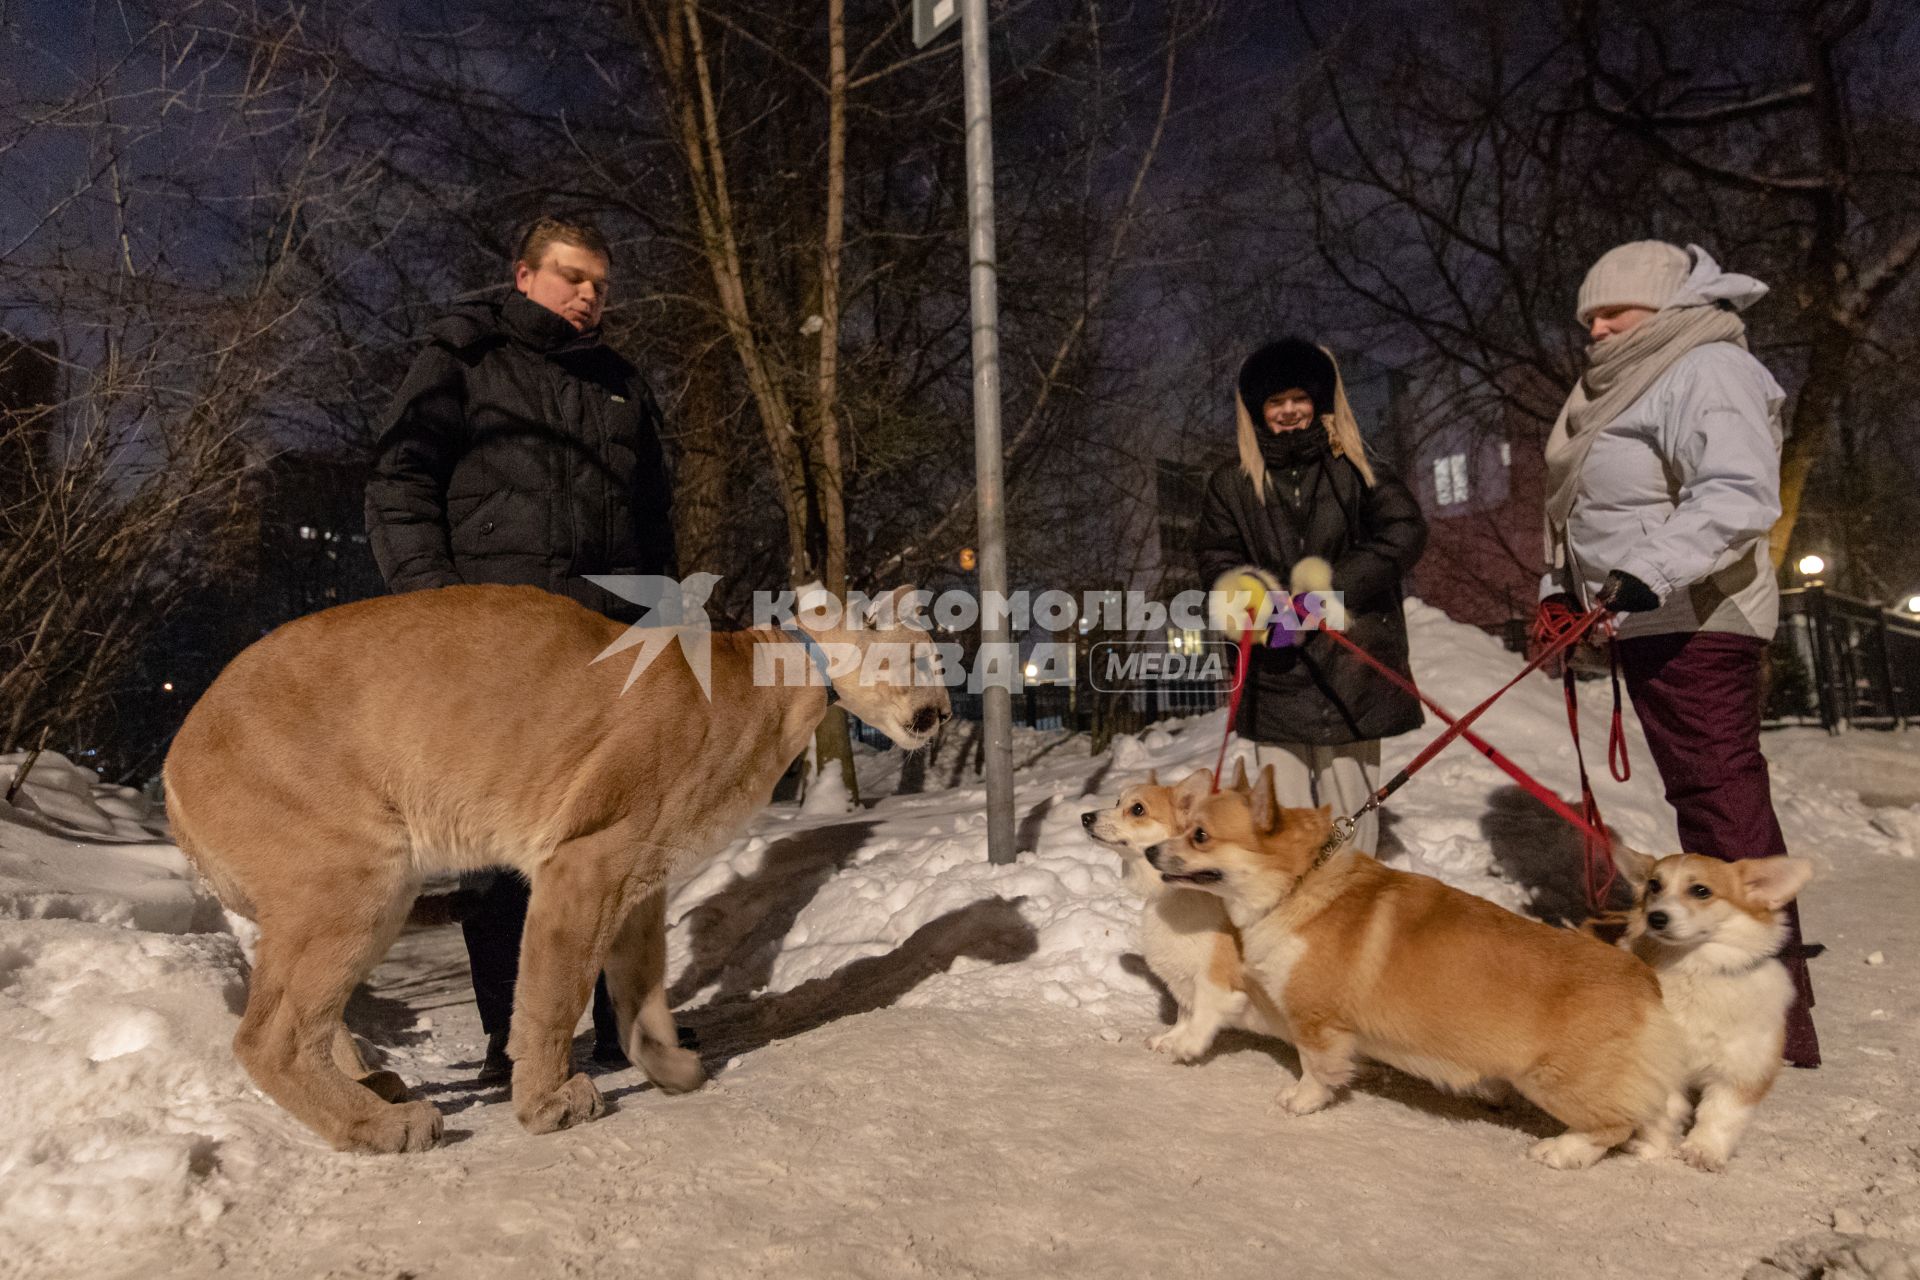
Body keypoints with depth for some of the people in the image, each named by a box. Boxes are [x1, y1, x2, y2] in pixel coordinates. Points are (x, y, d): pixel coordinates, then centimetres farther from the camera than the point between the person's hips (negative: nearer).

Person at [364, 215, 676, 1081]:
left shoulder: (623, 386, 24)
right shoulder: (465, 357, 11)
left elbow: (655, 516, 25)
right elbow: (401, 479, 1)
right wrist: (427, 590, -13)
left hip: (615, 635, 5)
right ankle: (510, 1034, 7)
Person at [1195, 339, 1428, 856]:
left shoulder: (1355, 470, 6)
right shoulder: (1232, 484, 9)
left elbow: (1405, 531, -3)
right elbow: (1215, 556, 6)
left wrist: (1328, 593, -13)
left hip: (1351, 665, 0)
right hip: (1276, 674, 1)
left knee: (1349, 799, 4)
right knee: (1283, 811, 3)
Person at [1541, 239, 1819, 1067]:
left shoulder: (1709, 370, -10)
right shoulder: (1633, 381, 21)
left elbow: (1742, 492, -24)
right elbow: (1605, 506, 26)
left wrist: (1653, 569, -33)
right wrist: (1562, 588, 17)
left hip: (1693, 622, -10)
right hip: (1649, 621, 10)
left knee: (1723, 796, -10)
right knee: (1704, 796, 15)